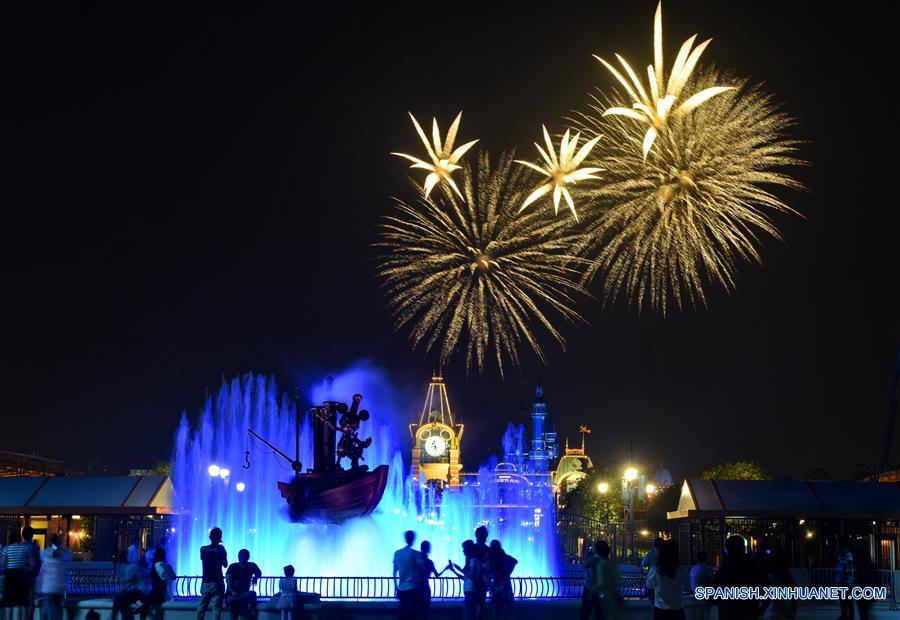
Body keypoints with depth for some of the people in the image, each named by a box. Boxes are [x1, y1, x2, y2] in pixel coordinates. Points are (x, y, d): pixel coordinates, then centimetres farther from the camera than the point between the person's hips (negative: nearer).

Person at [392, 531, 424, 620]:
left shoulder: (397, 553, 4)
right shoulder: (416, 554, -9)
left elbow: (394, 572, 9)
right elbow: (423, 571, -9)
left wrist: (396, 587, 17)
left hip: (401, 588, 4)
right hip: (413, 588, -4)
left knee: (402, 612, 11)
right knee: (412, 612, -1)